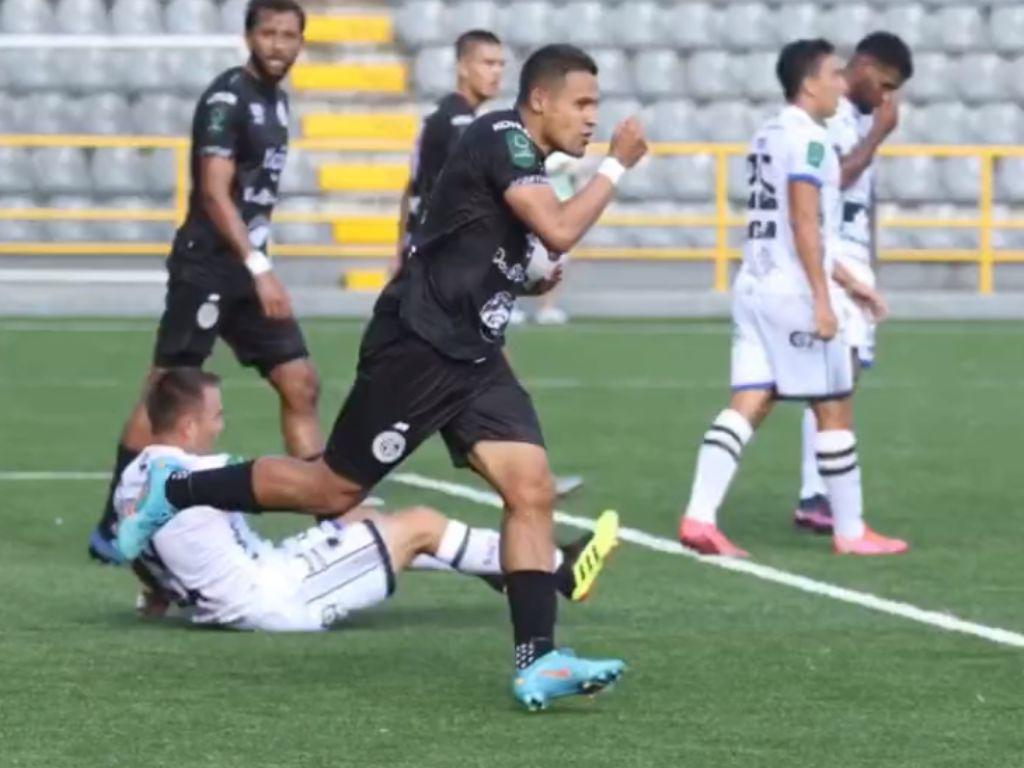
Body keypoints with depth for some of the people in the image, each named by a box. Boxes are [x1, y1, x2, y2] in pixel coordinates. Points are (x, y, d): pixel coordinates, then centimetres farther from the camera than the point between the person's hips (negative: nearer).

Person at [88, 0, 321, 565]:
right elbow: (214, 194, -20)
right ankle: (113, 527, 1)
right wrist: (259, 268, -26)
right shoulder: (226, 99, -14)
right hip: (207, 268, -9)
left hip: (249, 269, 9)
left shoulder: (274, 97, 14)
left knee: (301, 386, 4)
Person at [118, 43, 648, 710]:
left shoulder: (522, 160, 15)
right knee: (332, 491, 1)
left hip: (474, 357, 9)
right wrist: (617, 165, -16)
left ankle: (537, 662, -12)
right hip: (416, 348, -9)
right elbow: (559, 231, -26)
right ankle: (174, 492, 18)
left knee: (532, 491, -7)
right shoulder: (502, 138, -14)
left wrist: (529, 284, 12)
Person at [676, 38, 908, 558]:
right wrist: (822, 300, -19)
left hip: (755, 284, 8)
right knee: (834, 409, 2)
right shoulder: (808, 139, -12)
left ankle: (699, 516, -9)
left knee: (748, 404, 3)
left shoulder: (767, 137, 17)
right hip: (793, 291, -8)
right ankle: (850, 531, 9)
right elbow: (804, 224, -18)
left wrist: (847, 281, 29)